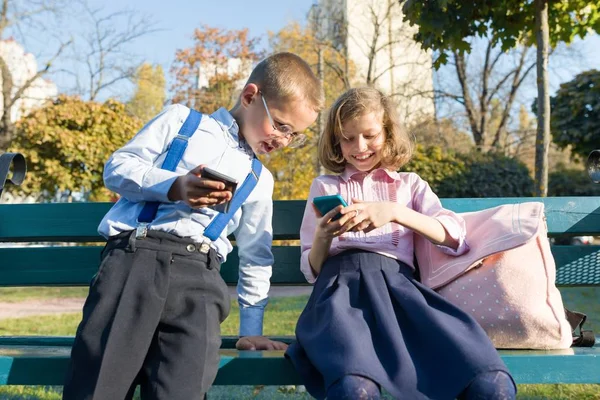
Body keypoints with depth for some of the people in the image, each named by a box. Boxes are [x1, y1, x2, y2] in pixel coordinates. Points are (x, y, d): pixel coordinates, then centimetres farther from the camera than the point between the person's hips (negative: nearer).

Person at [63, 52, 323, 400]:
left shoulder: (259, 180, 26)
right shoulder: (181, 120, 17)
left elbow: (256, 256, 28)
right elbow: (117, 167, 9)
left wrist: (252, 328, 22)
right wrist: (174, 187, -8)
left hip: (198, 272, 2)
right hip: (133, 254, -2)